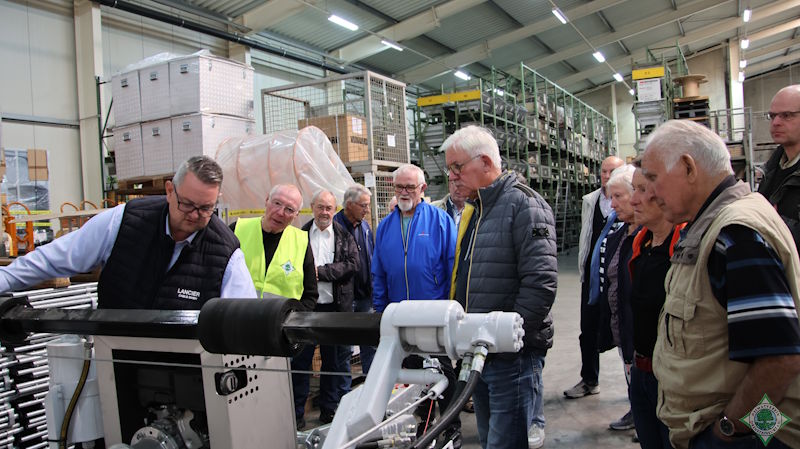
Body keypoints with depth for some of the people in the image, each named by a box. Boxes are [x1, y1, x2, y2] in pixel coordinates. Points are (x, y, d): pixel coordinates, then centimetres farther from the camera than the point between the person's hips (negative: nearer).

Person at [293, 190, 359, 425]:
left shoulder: (344, 236, 5)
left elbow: (352, 263, -8)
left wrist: (320, 272, -14)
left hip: (336, 306, 1)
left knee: (334, 360, 10)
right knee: (300, 359, 5)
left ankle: (329, 409, 25)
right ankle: (296, 412, 18)